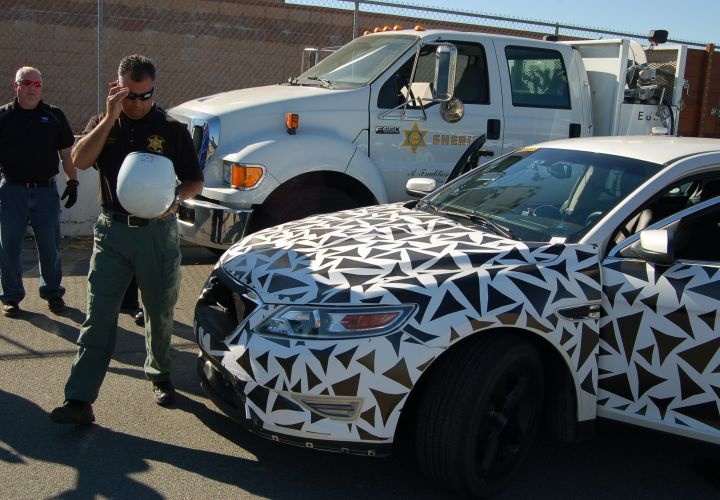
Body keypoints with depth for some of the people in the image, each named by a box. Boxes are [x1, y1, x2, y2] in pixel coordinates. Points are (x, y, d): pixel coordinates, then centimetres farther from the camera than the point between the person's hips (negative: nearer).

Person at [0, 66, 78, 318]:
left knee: (50, 247, 7)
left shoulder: (54, 116, 6)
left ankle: (52, 292, 21)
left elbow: (66, 153, 9)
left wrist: (72, 182, 3)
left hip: (46, 190, 0)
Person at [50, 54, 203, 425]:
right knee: (98, 315, -3)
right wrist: (110, 117, -18)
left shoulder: (172, 130, 1)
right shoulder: (103, 124, 6)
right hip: (112, 230, 1)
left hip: (157, 231, 0)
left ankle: (159, 375, 34)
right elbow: (80, 160, -14)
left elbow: (195, 181, 4)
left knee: (160, 312, 12)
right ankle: (79, 399, -2)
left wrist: (176, 197, -17)